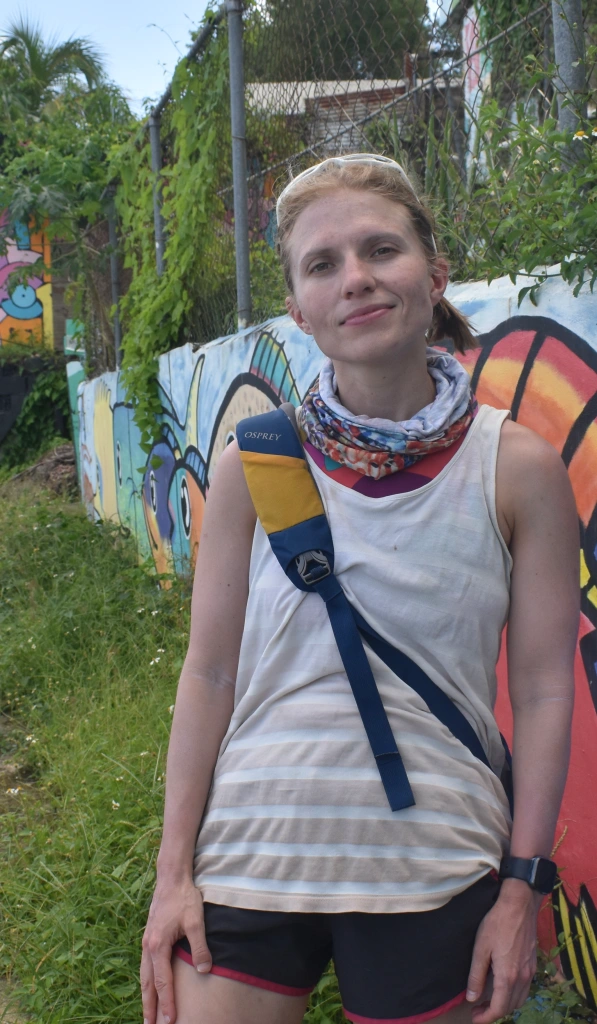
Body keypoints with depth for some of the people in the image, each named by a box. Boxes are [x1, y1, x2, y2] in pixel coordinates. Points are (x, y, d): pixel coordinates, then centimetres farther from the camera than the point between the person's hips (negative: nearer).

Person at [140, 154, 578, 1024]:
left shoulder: (520, 469, -5)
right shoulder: (256, 464, -3)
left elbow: (543, 689, -2)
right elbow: (209, 673, 1)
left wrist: (522, 887, -3)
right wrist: (174, 871, 0)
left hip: (435, 877, 0)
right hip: (253, 854, 1)